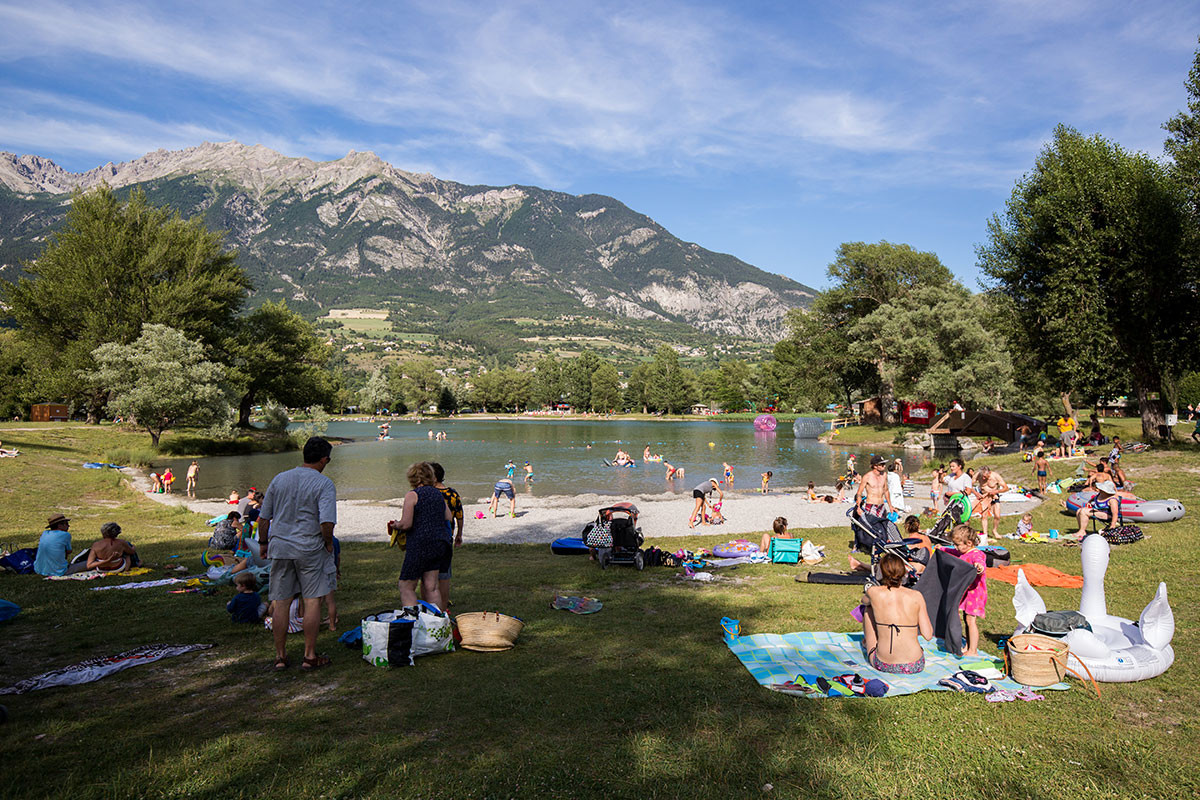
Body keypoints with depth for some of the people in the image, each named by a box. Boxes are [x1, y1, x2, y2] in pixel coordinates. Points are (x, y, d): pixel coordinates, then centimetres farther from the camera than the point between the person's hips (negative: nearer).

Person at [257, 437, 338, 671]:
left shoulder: (279, 479, 7)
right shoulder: (324, 483, -9)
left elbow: (263, 517, 10)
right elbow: (327, 522, -19)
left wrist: (263, 542, 23)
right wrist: (329, 544, -3)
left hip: (280, 547, 5)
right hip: (310, 549, -4)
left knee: (280, 603, 11)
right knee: (312, 601, 4)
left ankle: (280, 656, 19)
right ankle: (310, 656, 8)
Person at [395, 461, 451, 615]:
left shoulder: (412, 495, -8)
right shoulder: (438, 494, 11)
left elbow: (406, 524, -15)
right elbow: (449, 518, 16)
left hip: (420, 545, -6)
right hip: (440, 543, 6)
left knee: (406, 587, 3)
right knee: (431, 587, 9)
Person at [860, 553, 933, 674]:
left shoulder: (874, 592, -9)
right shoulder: (916, 596, -7)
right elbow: (928, 635, -4)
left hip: (883, 665, -1)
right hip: (914, 667, 1)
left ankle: (867, 643, 47)